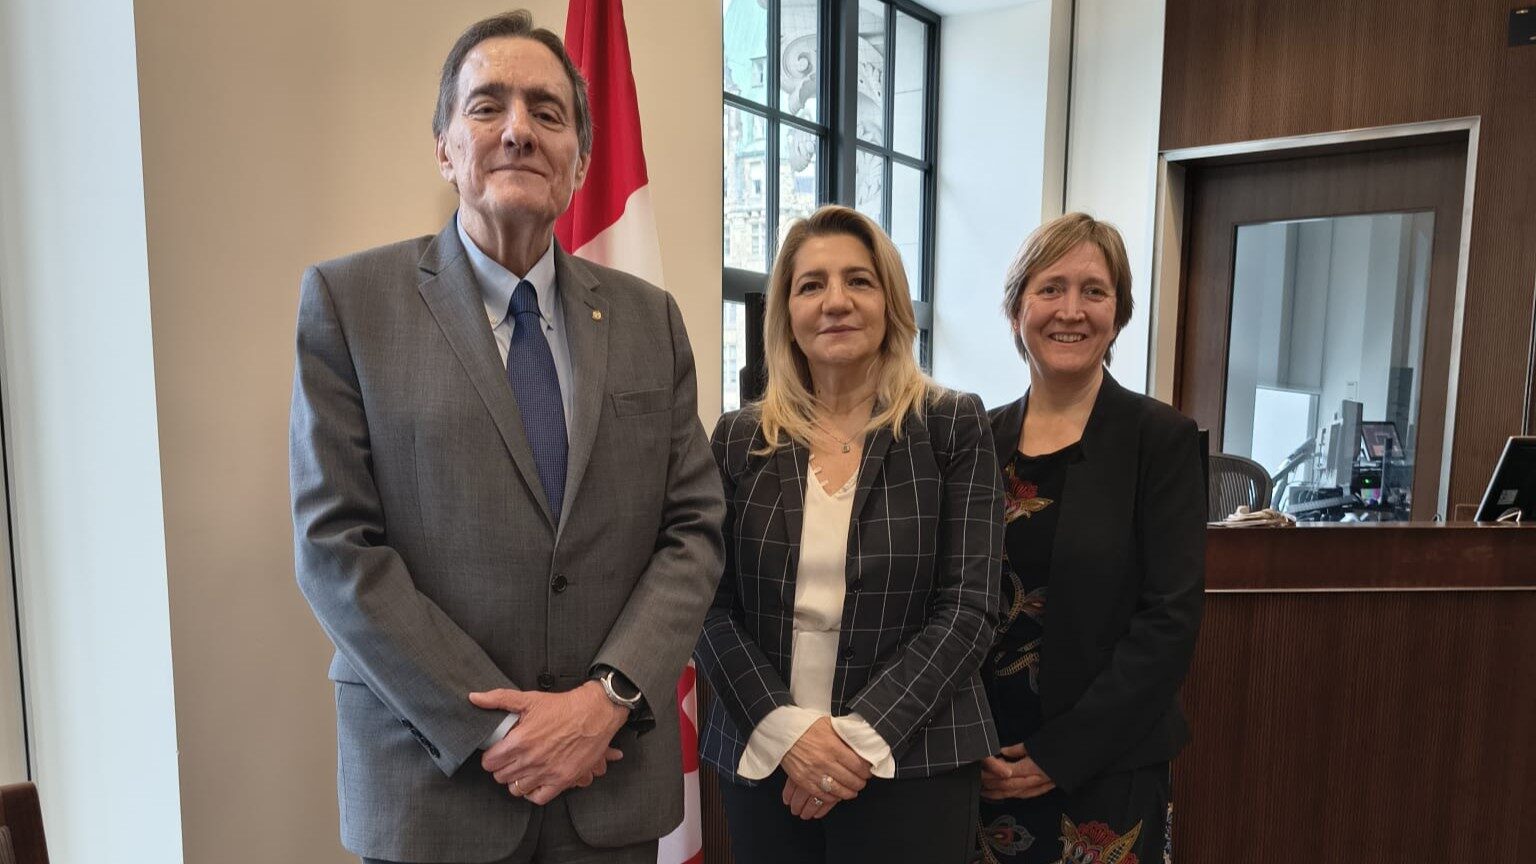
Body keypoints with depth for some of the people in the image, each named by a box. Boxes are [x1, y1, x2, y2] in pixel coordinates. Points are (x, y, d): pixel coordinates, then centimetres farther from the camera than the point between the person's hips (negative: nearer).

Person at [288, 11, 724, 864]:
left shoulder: (649, 316, 3)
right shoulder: (348, 299, -4)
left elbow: (694, 528, 0)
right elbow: (335, 545, -9)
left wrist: (608, 696, -12)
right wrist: (494, 726, -13)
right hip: (436, 779, -2)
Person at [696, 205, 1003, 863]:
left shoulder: (952, 427, -4)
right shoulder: (739, 439, 1)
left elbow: (967, 607, -7)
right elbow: (712, 608, 0)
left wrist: (861, 736, -14)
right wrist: (785, 728, -13)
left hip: (912, 765, -1)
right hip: (762, 762, 2)